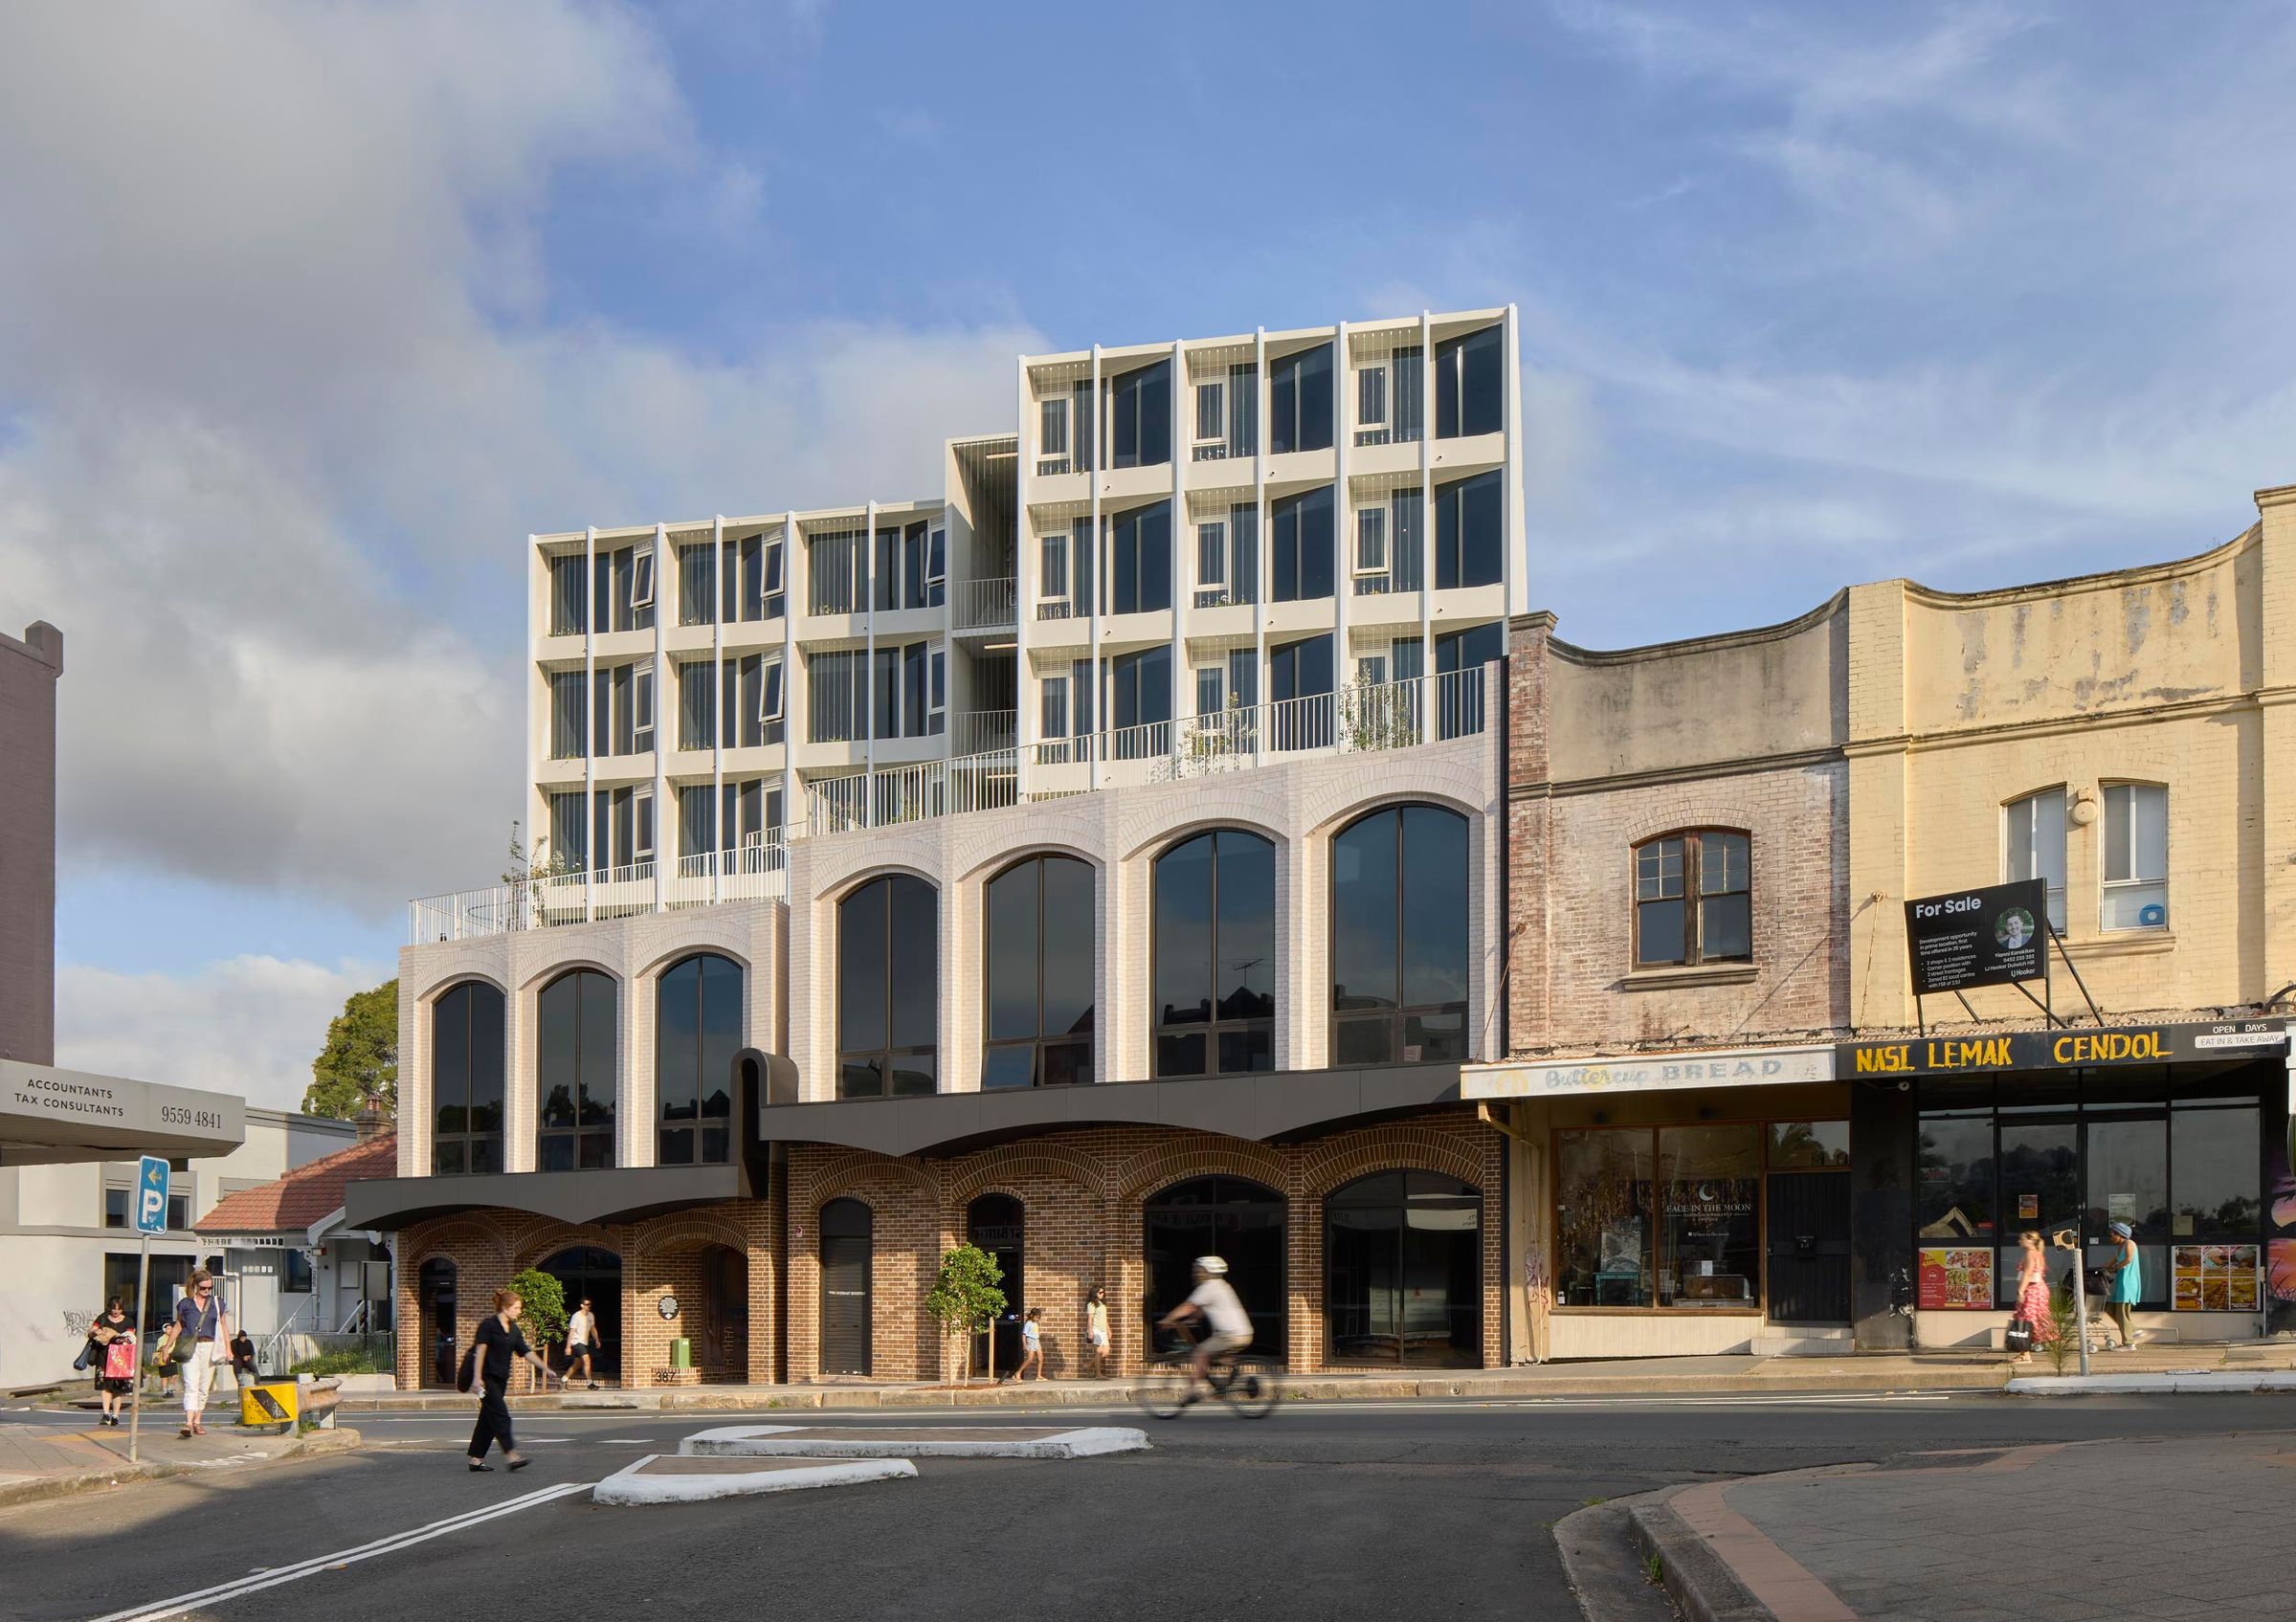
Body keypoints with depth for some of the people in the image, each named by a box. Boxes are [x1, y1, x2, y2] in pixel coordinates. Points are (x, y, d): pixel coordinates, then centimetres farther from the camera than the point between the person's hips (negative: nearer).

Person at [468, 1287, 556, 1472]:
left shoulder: (514, 1330, 14)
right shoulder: (488, 1324, -9)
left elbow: (526, 1352, 16)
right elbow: (480, 1350, -14)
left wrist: (545, 1368, 11)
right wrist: (478, 1378, -19)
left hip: (501, 1378, 8)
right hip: (487, 1377, -8)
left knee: (488, 1419, 8)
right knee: (500, 1417, -13)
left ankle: (476, 1459, 12)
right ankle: (511, 1455, -18)